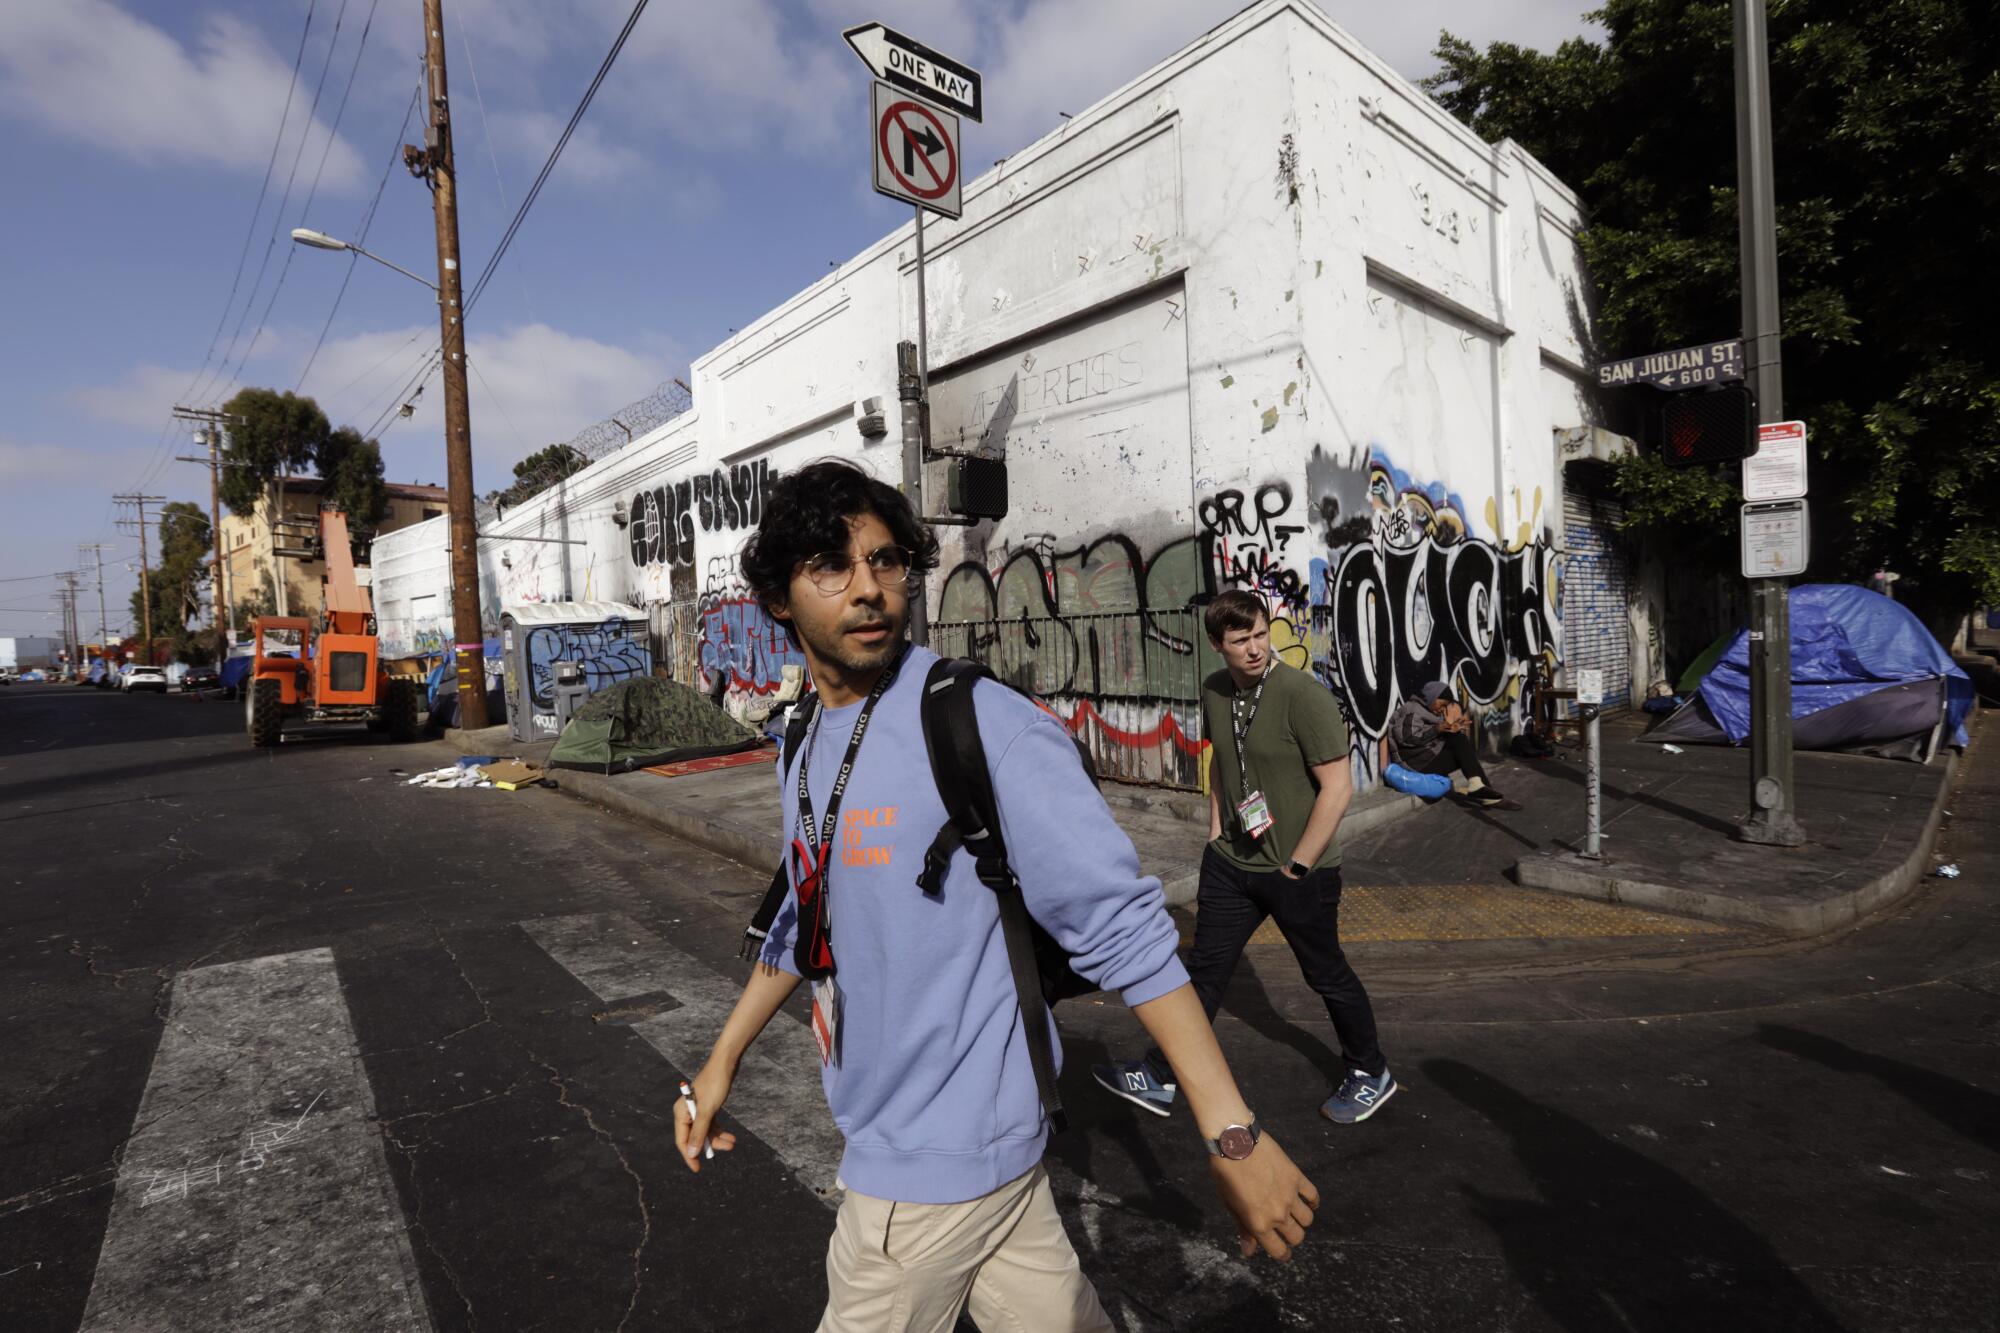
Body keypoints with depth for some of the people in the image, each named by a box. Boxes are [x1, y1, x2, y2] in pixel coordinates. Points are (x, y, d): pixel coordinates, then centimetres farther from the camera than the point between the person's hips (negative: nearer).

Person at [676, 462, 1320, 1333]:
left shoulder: (985, 728, -23)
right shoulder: (809, 749, 2)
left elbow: (1122, 928, -23)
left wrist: (1231, 1131, -24)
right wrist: (722, 1061, 18)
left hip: (935, 1154, -6)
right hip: (891, 1127, 6)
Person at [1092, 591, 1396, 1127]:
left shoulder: (1302, 695, -20)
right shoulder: (1215, 692, 1)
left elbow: (1338, 787, -19)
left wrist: (1296, 868, -16)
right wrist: (1216, 832, 12)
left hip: (1300, 870, -5)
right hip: (1232, 862, 6)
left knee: (1326, 973, 13)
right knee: (1204, 967, 12)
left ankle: (1370, 1074, 39)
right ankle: (1161, 1079, 24)